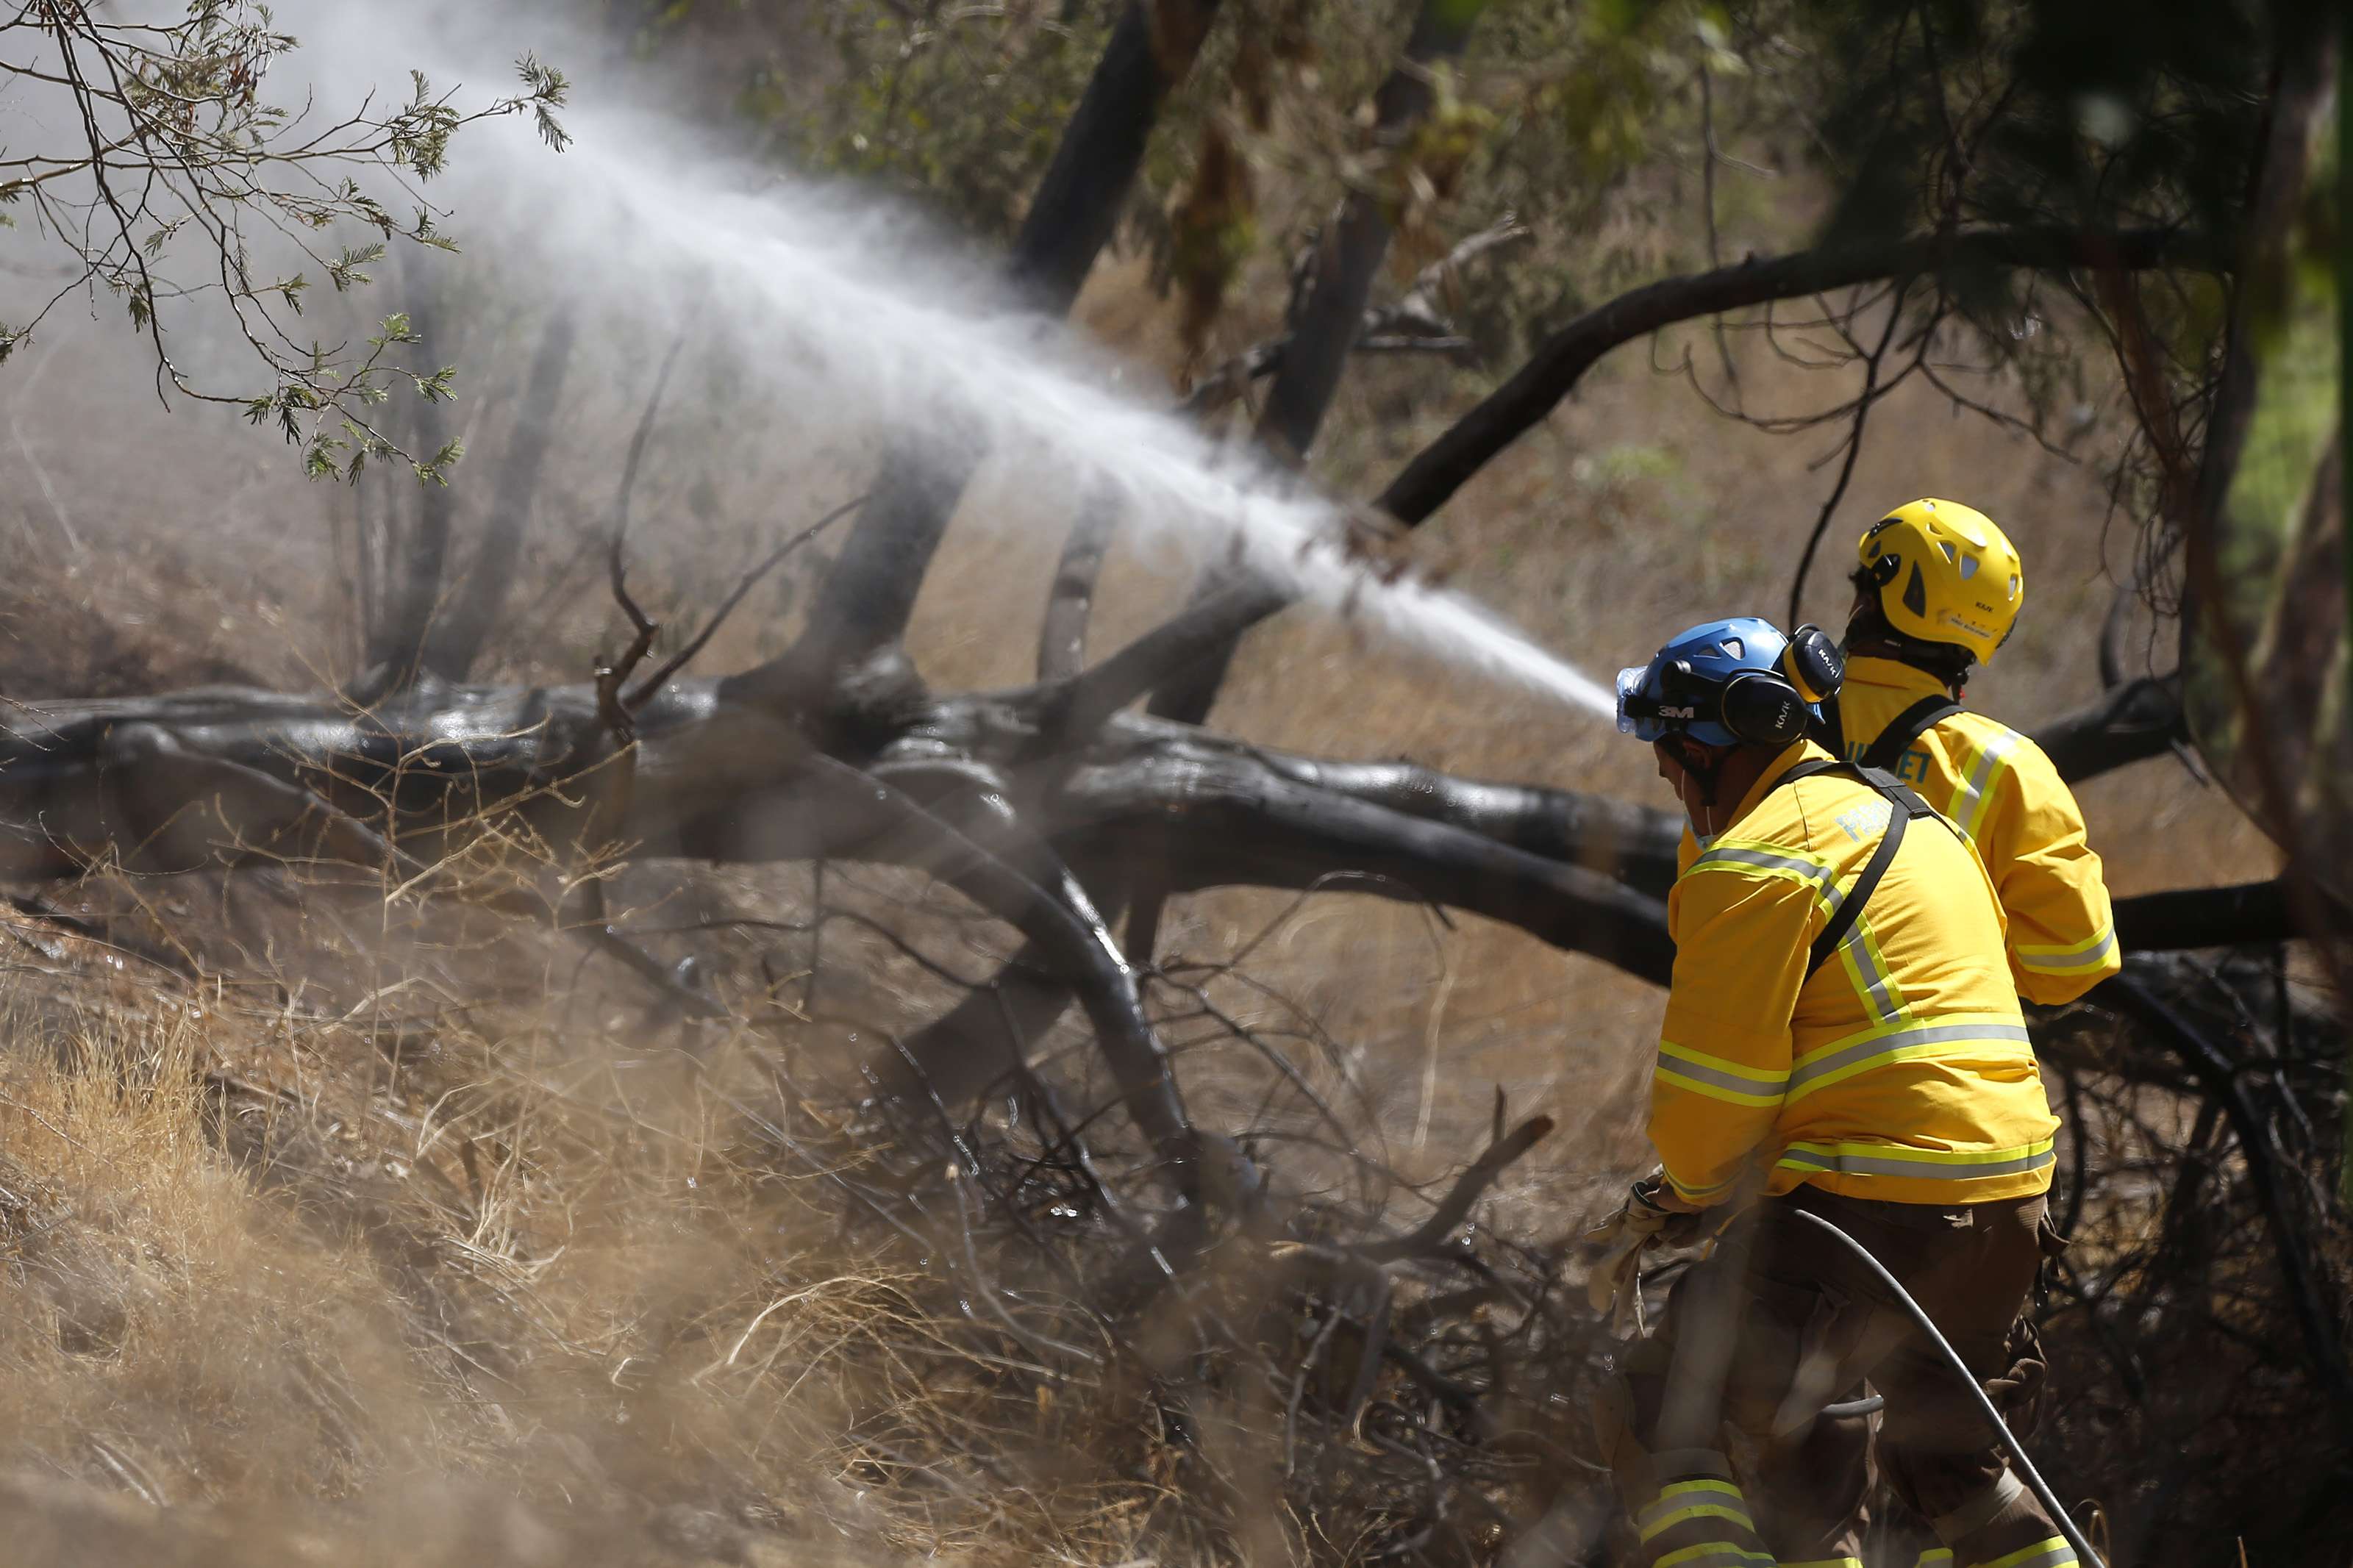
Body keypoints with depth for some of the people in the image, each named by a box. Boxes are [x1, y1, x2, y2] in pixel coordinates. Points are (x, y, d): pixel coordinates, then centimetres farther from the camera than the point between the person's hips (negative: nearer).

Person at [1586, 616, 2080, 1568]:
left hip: (1874, 1206, -9)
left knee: (1654, 1419, -1)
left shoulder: (1752, 864, -10)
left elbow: (1717, 1086, -12)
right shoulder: (1913, 821, 20)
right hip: (2008, 1198, 9)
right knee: (1950, 1461, 27)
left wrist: (1673, 1199, 11)